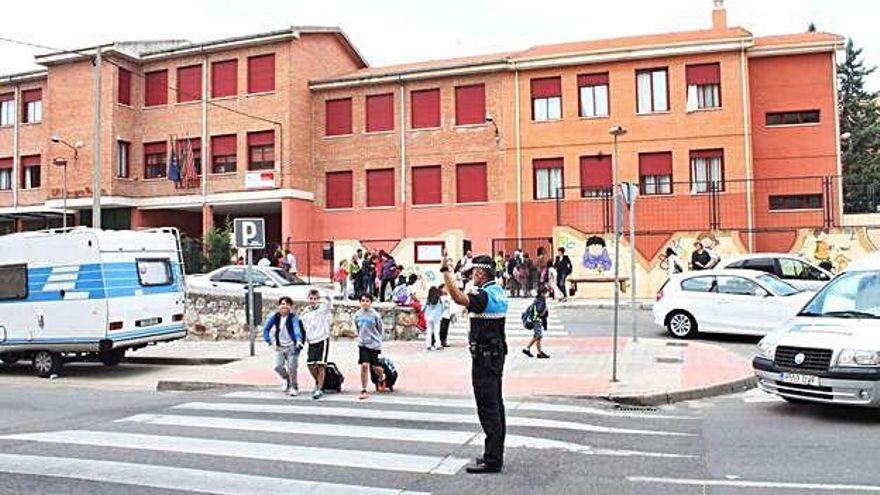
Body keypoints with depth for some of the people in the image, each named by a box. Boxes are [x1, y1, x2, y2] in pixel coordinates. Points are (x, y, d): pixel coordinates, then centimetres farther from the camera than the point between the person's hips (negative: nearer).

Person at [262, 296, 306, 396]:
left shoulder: (293, 318, -16)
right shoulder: (275, 317, -5)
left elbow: (297, 329, -33)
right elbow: (266, 329, -1)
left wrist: (299, 340, -51)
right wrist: (270, 343, -11)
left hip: (292, 347, -3)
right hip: (280, 347, 3)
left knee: (292, 368, -4)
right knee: (278, 366, -9)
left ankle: (294, 387, 23)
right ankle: (286, 379, 25)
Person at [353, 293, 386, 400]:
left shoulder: (375, 315, -8)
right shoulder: (357, 315, 1)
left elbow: (381, 330, 2)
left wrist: (379, 340, 4)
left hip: (375, 344, -2)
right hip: (363, 344, 2)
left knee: (375, 367, 8)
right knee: (364, 365, -9)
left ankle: (382, 378, 43)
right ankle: (364, 391, 0)